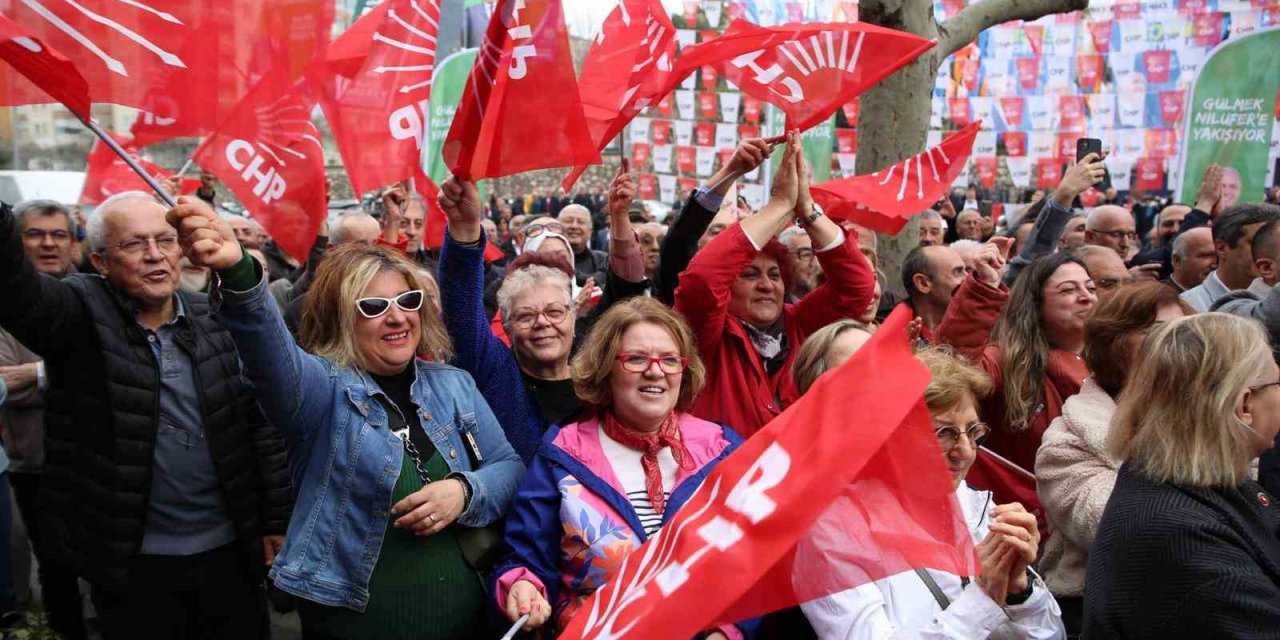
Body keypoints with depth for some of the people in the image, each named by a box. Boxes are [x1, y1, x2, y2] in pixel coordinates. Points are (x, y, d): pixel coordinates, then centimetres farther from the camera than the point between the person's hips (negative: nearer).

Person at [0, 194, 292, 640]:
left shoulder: (219, 319, 1)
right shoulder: (79, 315, -7)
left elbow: (262, 427, 3)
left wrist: (277, 522, 3)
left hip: (230, 550, 2)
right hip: (131, 561, -2)